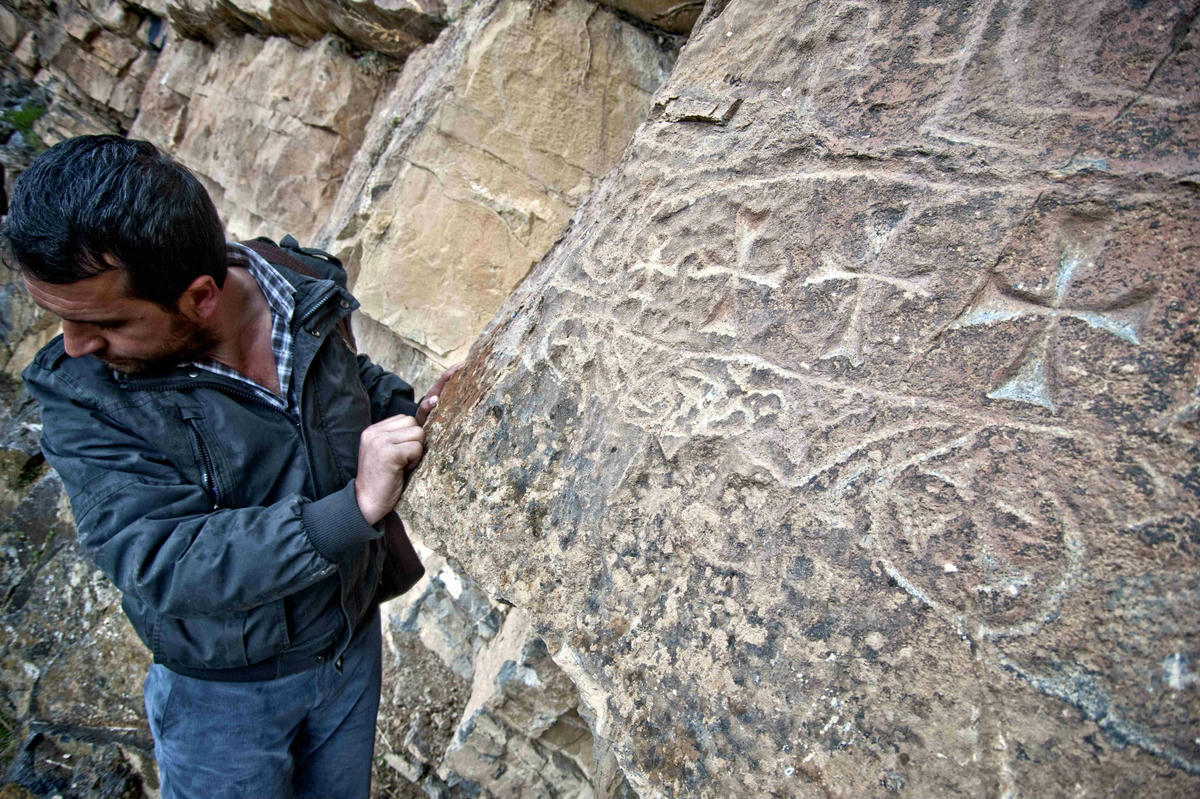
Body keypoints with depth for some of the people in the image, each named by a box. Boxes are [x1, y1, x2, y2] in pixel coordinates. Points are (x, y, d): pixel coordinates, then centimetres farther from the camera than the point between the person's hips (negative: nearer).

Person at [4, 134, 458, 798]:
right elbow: (163, 566, -33)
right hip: (225, 694, -4)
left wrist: (412, 413, -10)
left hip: (353, 642, 4)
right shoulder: (86, 402, -25)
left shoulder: (308, 299, -14)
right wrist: (352, 510, -41)